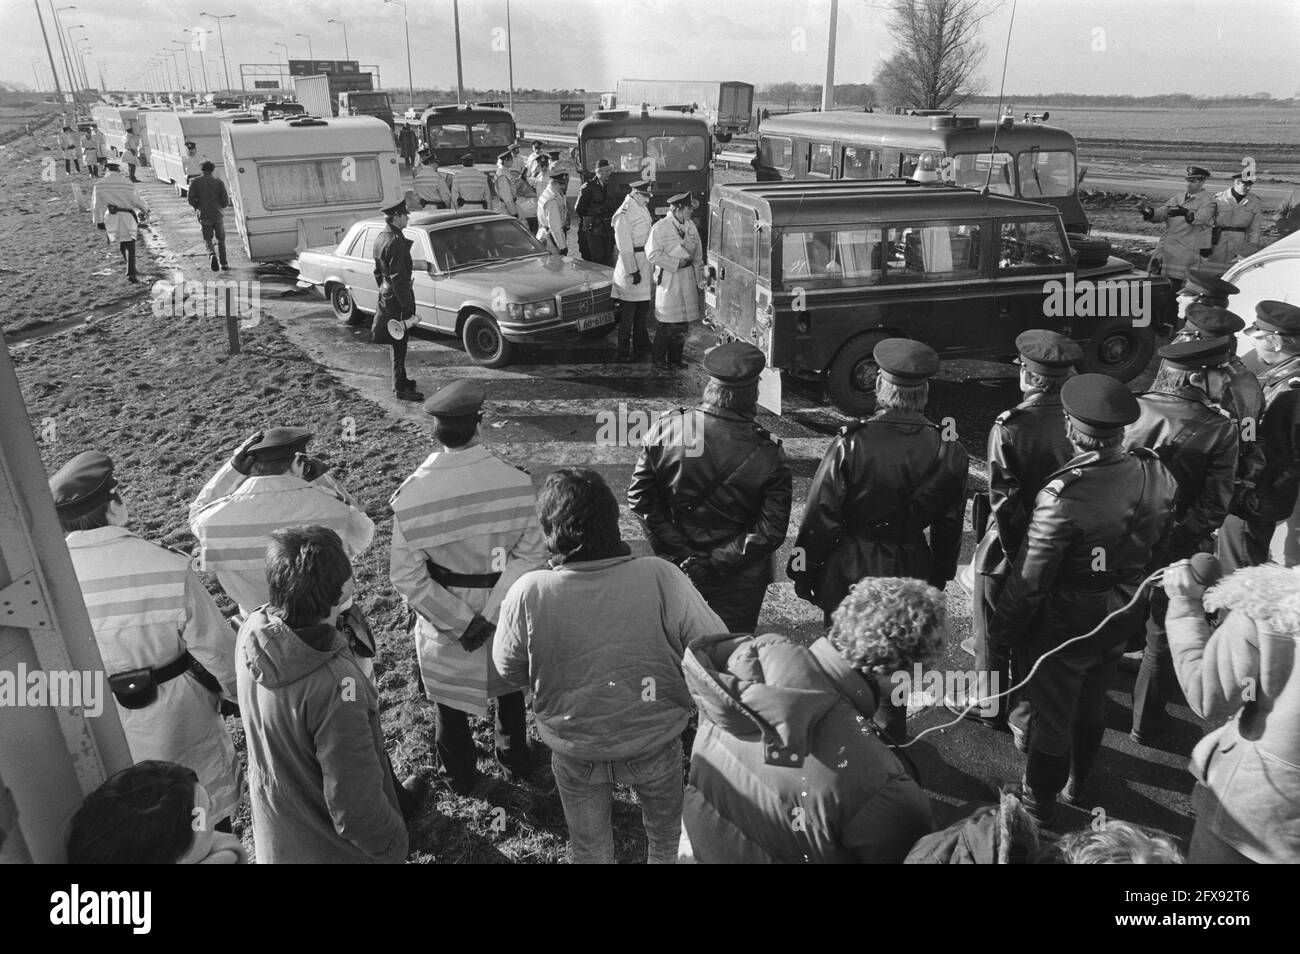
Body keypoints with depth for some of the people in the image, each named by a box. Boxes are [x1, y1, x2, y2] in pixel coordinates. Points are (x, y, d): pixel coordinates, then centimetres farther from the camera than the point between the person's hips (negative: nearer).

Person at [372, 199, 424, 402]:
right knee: (399, 343, -1)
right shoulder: (396, 242, -22)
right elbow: (398, 279, -24)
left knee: (397, 343, 20)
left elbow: (378, 271, 17)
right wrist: (408, 307, -21)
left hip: (385, 296, 10)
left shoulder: (380, 238, 8)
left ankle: (400, 380, 33)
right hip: (397, 299, -10)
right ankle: (400, 388, 6)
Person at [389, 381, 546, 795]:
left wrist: (461, 623, -13)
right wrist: (489, 617, -16)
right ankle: (514, 761, 49)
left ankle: (459, 776, 45)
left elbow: (407, 576, -18)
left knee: (450, 699, 24)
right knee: (509, 689, 28)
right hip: (506, 616, 1)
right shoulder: (514, 480, -21)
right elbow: (530, 555, -19)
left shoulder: (411, 494, -21)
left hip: (442, 621, -1)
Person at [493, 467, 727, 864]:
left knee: (589, 845, 29)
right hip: (656, 745, 0)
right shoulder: (661, 578, -28)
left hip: (573, 753, 1)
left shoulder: (527, 594, -26)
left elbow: (509, 670, -8)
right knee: (666, 833, 31)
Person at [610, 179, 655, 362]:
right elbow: (625, 247, -19)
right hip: (631, 264, -9)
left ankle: (641, 345, 31)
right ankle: (624, 353, 6)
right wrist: (633, 271, -20)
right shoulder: (624, 215, -17)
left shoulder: (642, 208, 12)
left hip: (645, 264, 9)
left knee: (643, 309, 18)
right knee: (628, 314, -2)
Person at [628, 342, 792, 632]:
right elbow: (770, 532, -18)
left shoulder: (666, 428, -14)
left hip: (676, 571, 3)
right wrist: (716, 564, -13)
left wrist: (677, 552, -7)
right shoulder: (768, 455, -19)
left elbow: (640, 497, -9)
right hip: (738, 585, -2)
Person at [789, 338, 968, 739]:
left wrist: (804, 571, -1)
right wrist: (939, 577, 16)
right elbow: (949, 525, 1)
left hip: (850, 572, -3)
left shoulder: (850, 444, -22)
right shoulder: (948, 452, -11)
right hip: (911, 574, 3)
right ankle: (891, 734, 40)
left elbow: (820, 517, -15)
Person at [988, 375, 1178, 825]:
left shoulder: (1062, 496, -34)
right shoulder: (1157, 474, -14)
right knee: (1093, 703, 28)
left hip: (1066, 624, -6)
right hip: (1124, 617, 6)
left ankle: (1039, 804, 38)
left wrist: (1000, 631, -10)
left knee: (1052, 715, 16)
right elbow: (1160, 542, 3)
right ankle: (1078, 784, 52)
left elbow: (1030, 579, -25)